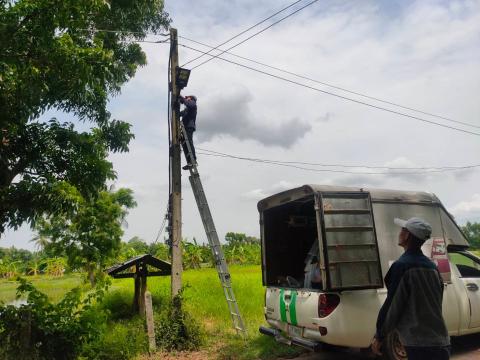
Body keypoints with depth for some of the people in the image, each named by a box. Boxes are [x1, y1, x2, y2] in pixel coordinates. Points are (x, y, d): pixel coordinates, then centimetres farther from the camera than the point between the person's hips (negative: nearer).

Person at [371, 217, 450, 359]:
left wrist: (379, 336, -3)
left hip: (419, 344, -8)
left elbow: (393, 305, -14)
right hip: (440, 342, 8)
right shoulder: (432, 266, 9)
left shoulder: (402, 265, -15)